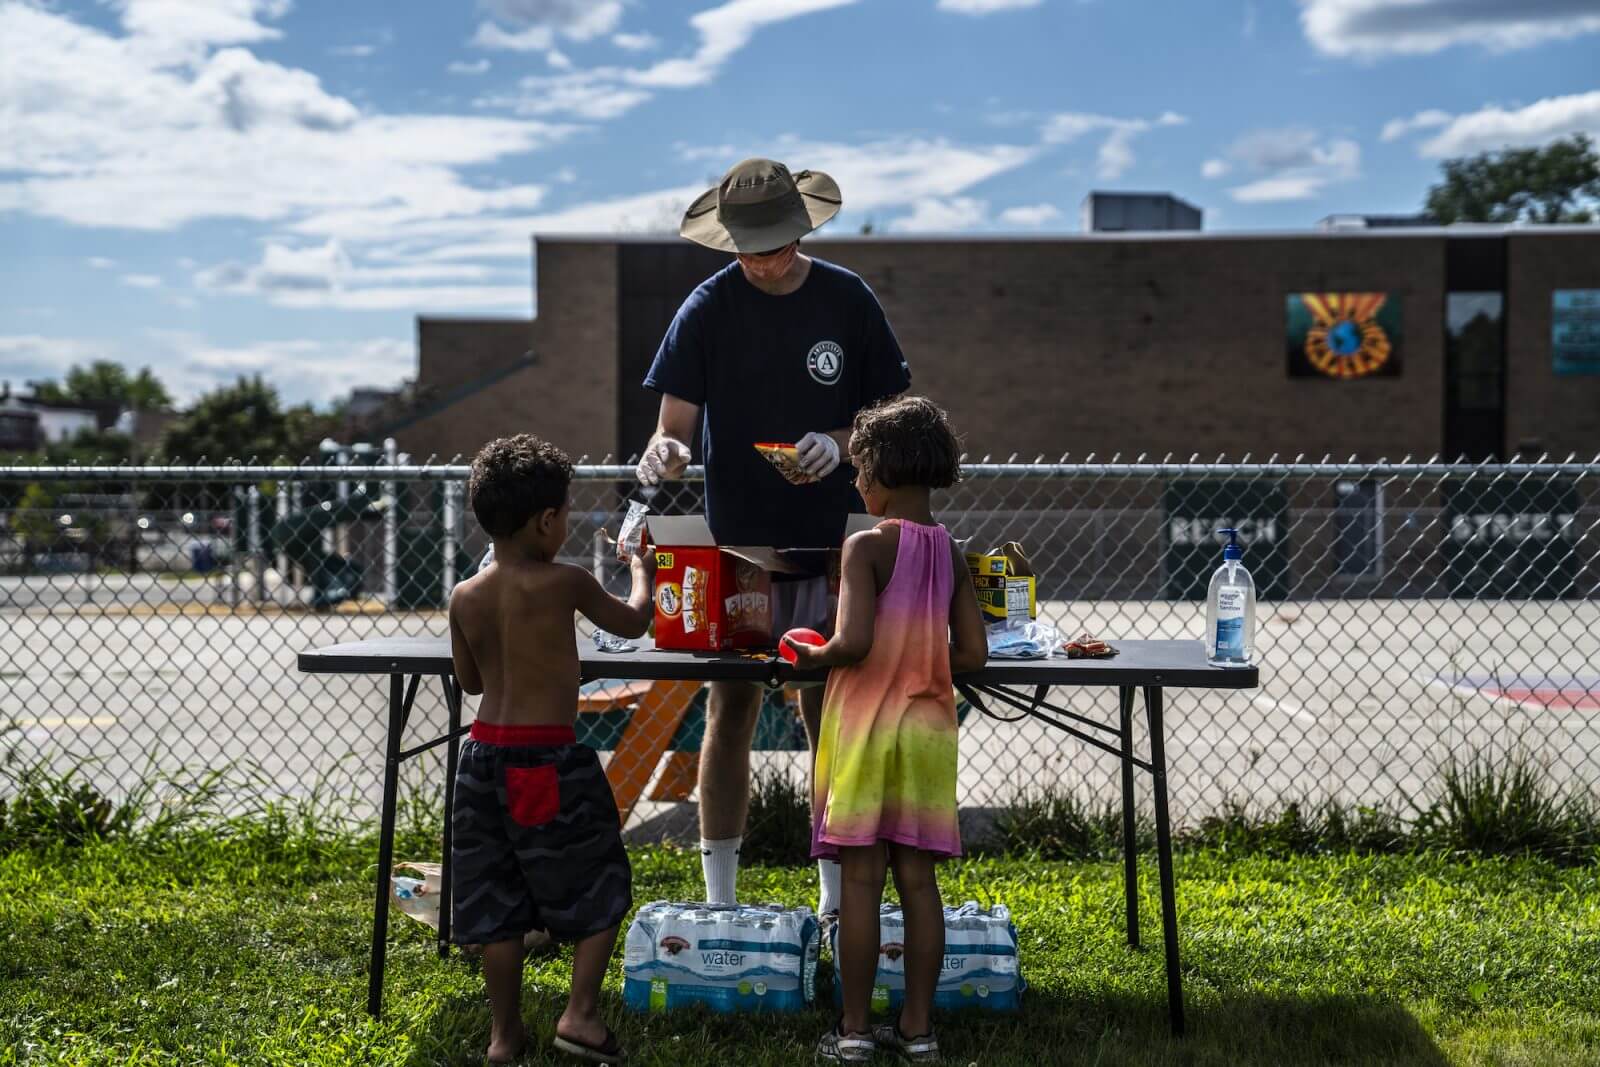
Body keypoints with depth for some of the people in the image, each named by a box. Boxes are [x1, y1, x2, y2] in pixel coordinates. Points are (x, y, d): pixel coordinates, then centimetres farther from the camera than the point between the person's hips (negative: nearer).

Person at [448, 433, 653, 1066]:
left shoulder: (464, 597, 2)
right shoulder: (565, 583, -11)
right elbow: (633, 623, 5)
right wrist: (642, 570, 23)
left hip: (485, 755, 5)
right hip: (551, 760, -5)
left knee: (498, 897, 13)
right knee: (600, 887, 10)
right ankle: (580, 1014, 3)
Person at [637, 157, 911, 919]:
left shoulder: (848, 300, 0)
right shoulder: (708, 308, -3)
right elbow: (674, 423, -5)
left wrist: (841, 443, -15)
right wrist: (663, 456, -28)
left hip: (827, 542, 1)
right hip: (735, 544, -1)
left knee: (828, 715, 5)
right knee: (731, 713, 2)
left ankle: (837, 900, 15)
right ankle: (719, 904, 11)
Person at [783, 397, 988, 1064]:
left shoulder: (868, 546, -12)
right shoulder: (951, 552, 5)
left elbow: (853, 642, -22)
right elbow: (972, 654, 3)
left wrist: (813, 658, -3)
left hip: (865, 727, -5)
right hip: (928, 728, 5)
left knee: (861, 880, 1)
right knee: (918, 880, 9)